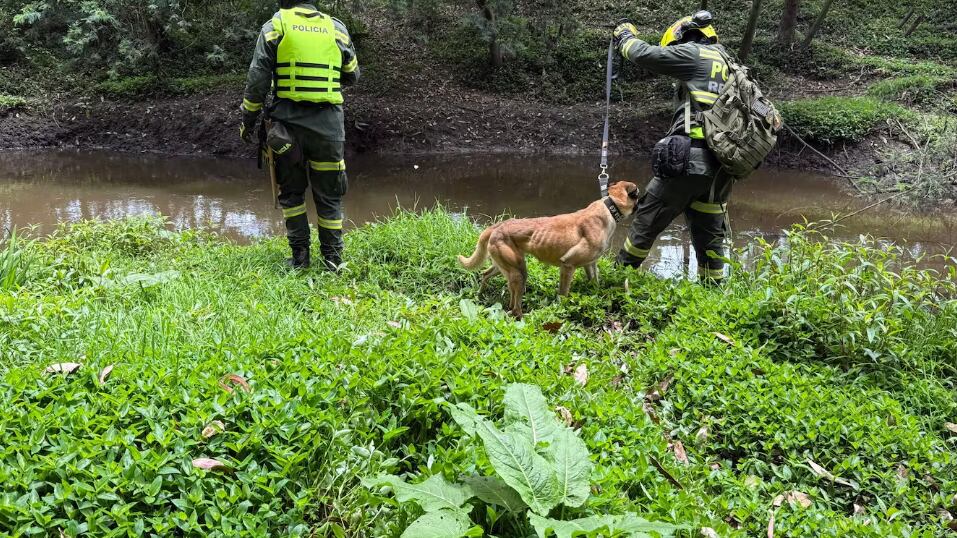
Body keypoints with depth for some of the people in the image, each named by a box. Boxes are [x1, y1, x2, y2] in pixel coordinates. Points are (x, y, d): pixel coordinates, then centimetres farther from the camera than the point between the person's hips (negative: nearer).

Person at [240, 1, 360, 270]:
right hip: (329, 124, 1)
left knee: (291, 193, 13)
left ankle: (300, 256, 12)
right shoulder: (336, 28, 6)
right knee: (328, 195, 10)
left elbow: (257, 79, -3)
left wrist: (248, 120, 6)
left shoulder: (275, 26, 0)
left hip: (288, 123, -1)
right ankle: (333, 258, 10)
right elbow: (352, 75, 16)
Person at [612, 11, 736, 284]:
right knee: (709, 231, 14)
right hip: (720, 168, 7)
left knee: (648, 220, 7)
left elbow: (645, 55, 3)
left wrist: (625, 36, 19)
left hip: (689, 159, -7)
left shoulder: (695, 53, 0)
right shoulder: (728, 65, 22)